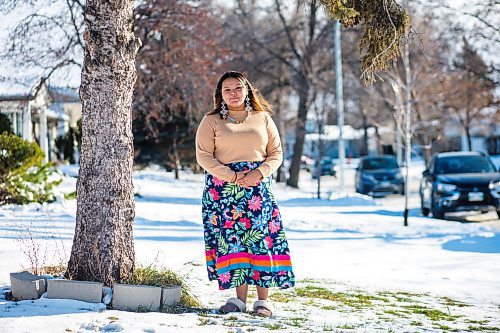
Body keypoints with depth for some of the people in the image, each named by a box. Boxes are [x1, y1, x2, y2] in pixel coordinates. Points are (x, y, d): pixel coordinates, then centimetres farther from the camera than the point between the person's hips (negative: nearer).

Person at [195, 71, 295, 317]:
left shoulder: (263, 118, 12)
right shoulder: (211, 121, 6)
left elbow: (276, 153, 10)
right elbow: (203, 156, -2)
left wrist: (259, 173, -10)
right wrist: (232, 176, -13)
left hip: (258, 187, 1)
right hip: (223, 188, -1)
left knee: (261, 237, -5)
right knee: (232, 239, -4)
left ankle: (263, 299, -3)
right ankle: (239, 297, 0)